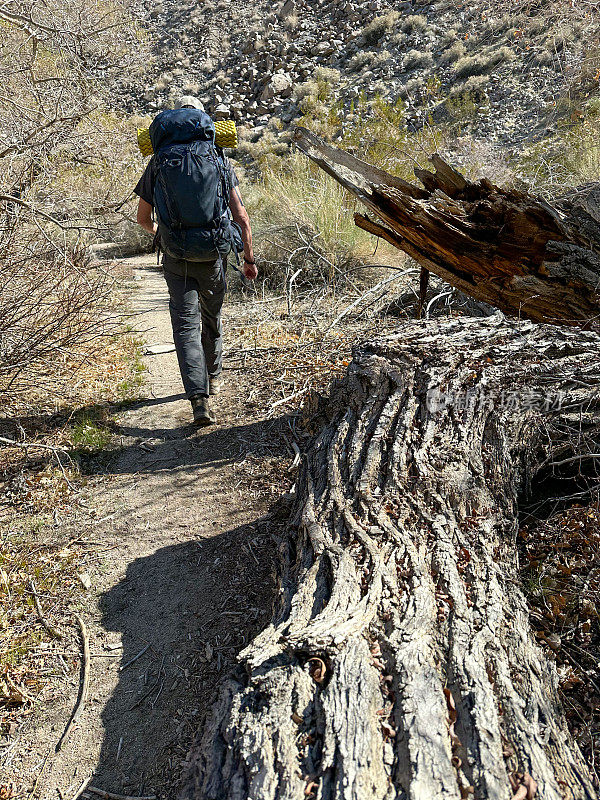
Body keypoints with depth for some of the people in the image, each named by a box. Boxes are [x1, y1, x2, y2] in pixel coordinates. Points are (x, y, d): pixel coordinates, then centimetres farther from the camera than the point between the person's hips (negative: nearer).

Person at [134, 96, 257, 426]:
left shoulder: (158, 162, 1)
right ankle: (213, 376, 40)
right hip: (212, 255, 1)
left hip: (176, 259, -1)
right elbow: (241, 216, -7)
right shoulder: (219, 160, 0)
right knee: (211, 317, 21)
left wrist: (155, 230, 29)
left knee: (186, 324, -1)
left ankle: (199, 398, -15)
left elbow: (142, 218, 5)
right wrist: (249, 258, 1)